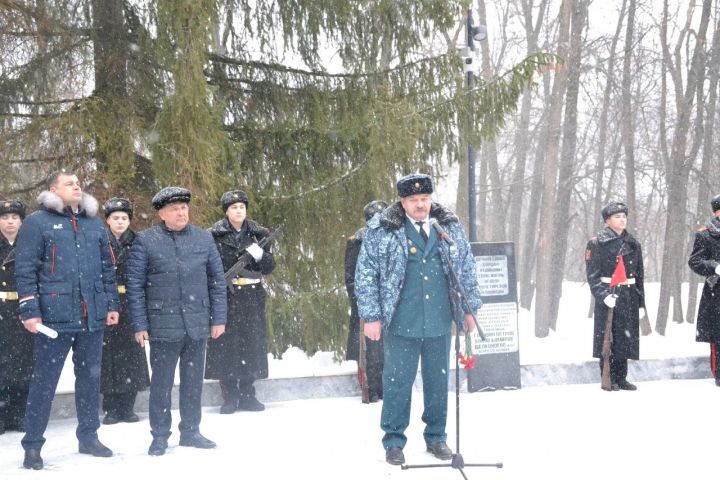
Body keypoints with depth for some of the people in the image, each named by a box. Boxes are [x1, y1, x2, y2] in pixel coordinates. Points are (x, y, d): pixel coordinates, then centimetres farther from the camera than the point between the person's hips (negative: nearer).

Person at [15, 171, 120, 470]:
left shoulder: (94, 224, 14)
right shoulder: (37, 222, -2)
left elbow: (107, 268, 18)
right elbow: (25, 269, -6)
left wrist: (111, 304, 11)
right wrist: (29, 311, -13)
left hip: (92, 317, 5)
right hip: (54, 315, -5)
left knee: (90, 377, 12)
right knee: (44, 381, -1)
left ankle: (88, 436, 25)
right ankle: (32, 445, 8)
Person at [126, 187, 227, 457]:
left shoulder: (204, 239, 8)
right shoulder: (145, 241, -2)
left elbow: (217, 280, 10)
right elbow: (134, 285, -2)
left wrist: (218, 318, 5)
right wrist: (139, 325, -6)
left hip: (198, 325, 3)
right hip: (164, 326, -3)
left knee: (193, 381, 12)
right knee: (162, 382, 4)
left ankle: (191, 431, 24)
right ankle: (160, 436, 15)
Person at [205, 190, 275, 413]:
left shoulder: (258, 234, 9)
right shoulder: (215, 235, 0)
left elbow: (270, 267, 9)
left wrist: (260, 255, -11)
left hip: (252, 298, 3)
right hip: (225, 296, -3)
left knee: (252, 343, 4)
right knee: (226, 344, -3)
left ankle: (247, 394, 14)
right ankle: (230, 396, 5)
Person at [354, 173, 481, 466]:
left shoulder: (449, 227, 6)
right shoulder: (381, 230, -5)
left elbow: (467, 269, 13)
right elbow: (365, 275, -4)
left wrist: (470, 308, 11)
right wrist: (371, 316, -7)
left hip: (440, 321, 3)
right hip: (401, 322, -3)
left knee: (438, 381, 12)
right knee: (398, 382, 2)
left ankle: (436, 436, 27)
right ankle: (394, 441, 15)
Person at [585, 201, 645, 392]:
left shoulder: (633, 244, 12)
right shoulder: (597, 243, -4)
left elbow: (639, 276, 15)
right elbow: (592, 275, -9)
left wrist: (641, 303, 12)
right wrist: (603, 295, -21)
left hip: (629, 297, 5)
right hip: (607, 296, -5)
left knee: (626, 337, 8)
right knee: (607, 338, -2)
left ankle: (621, 378, 18)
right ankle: (608, 379, 6)